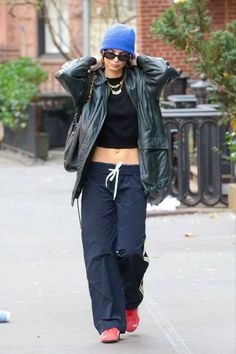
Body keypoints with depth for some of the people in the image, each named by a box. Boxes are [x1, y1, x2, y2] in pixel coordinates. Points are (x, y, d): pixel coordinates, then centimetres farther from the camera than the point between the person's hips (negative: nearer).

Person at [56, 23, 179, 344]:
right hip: (97, 173, 1)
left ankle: (130, 301, 22)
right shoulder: (91, 85, 3)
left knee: (130, 248, -7)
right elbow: (66, 73, -16)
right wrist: (94, 61, -1)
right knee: (98, 249, -4)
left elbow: (166, 71, -14)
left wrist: (138, 60, 0)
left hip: (132, 174, 0)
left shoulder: (140, 84, 4)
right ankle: (109, 321, 0)